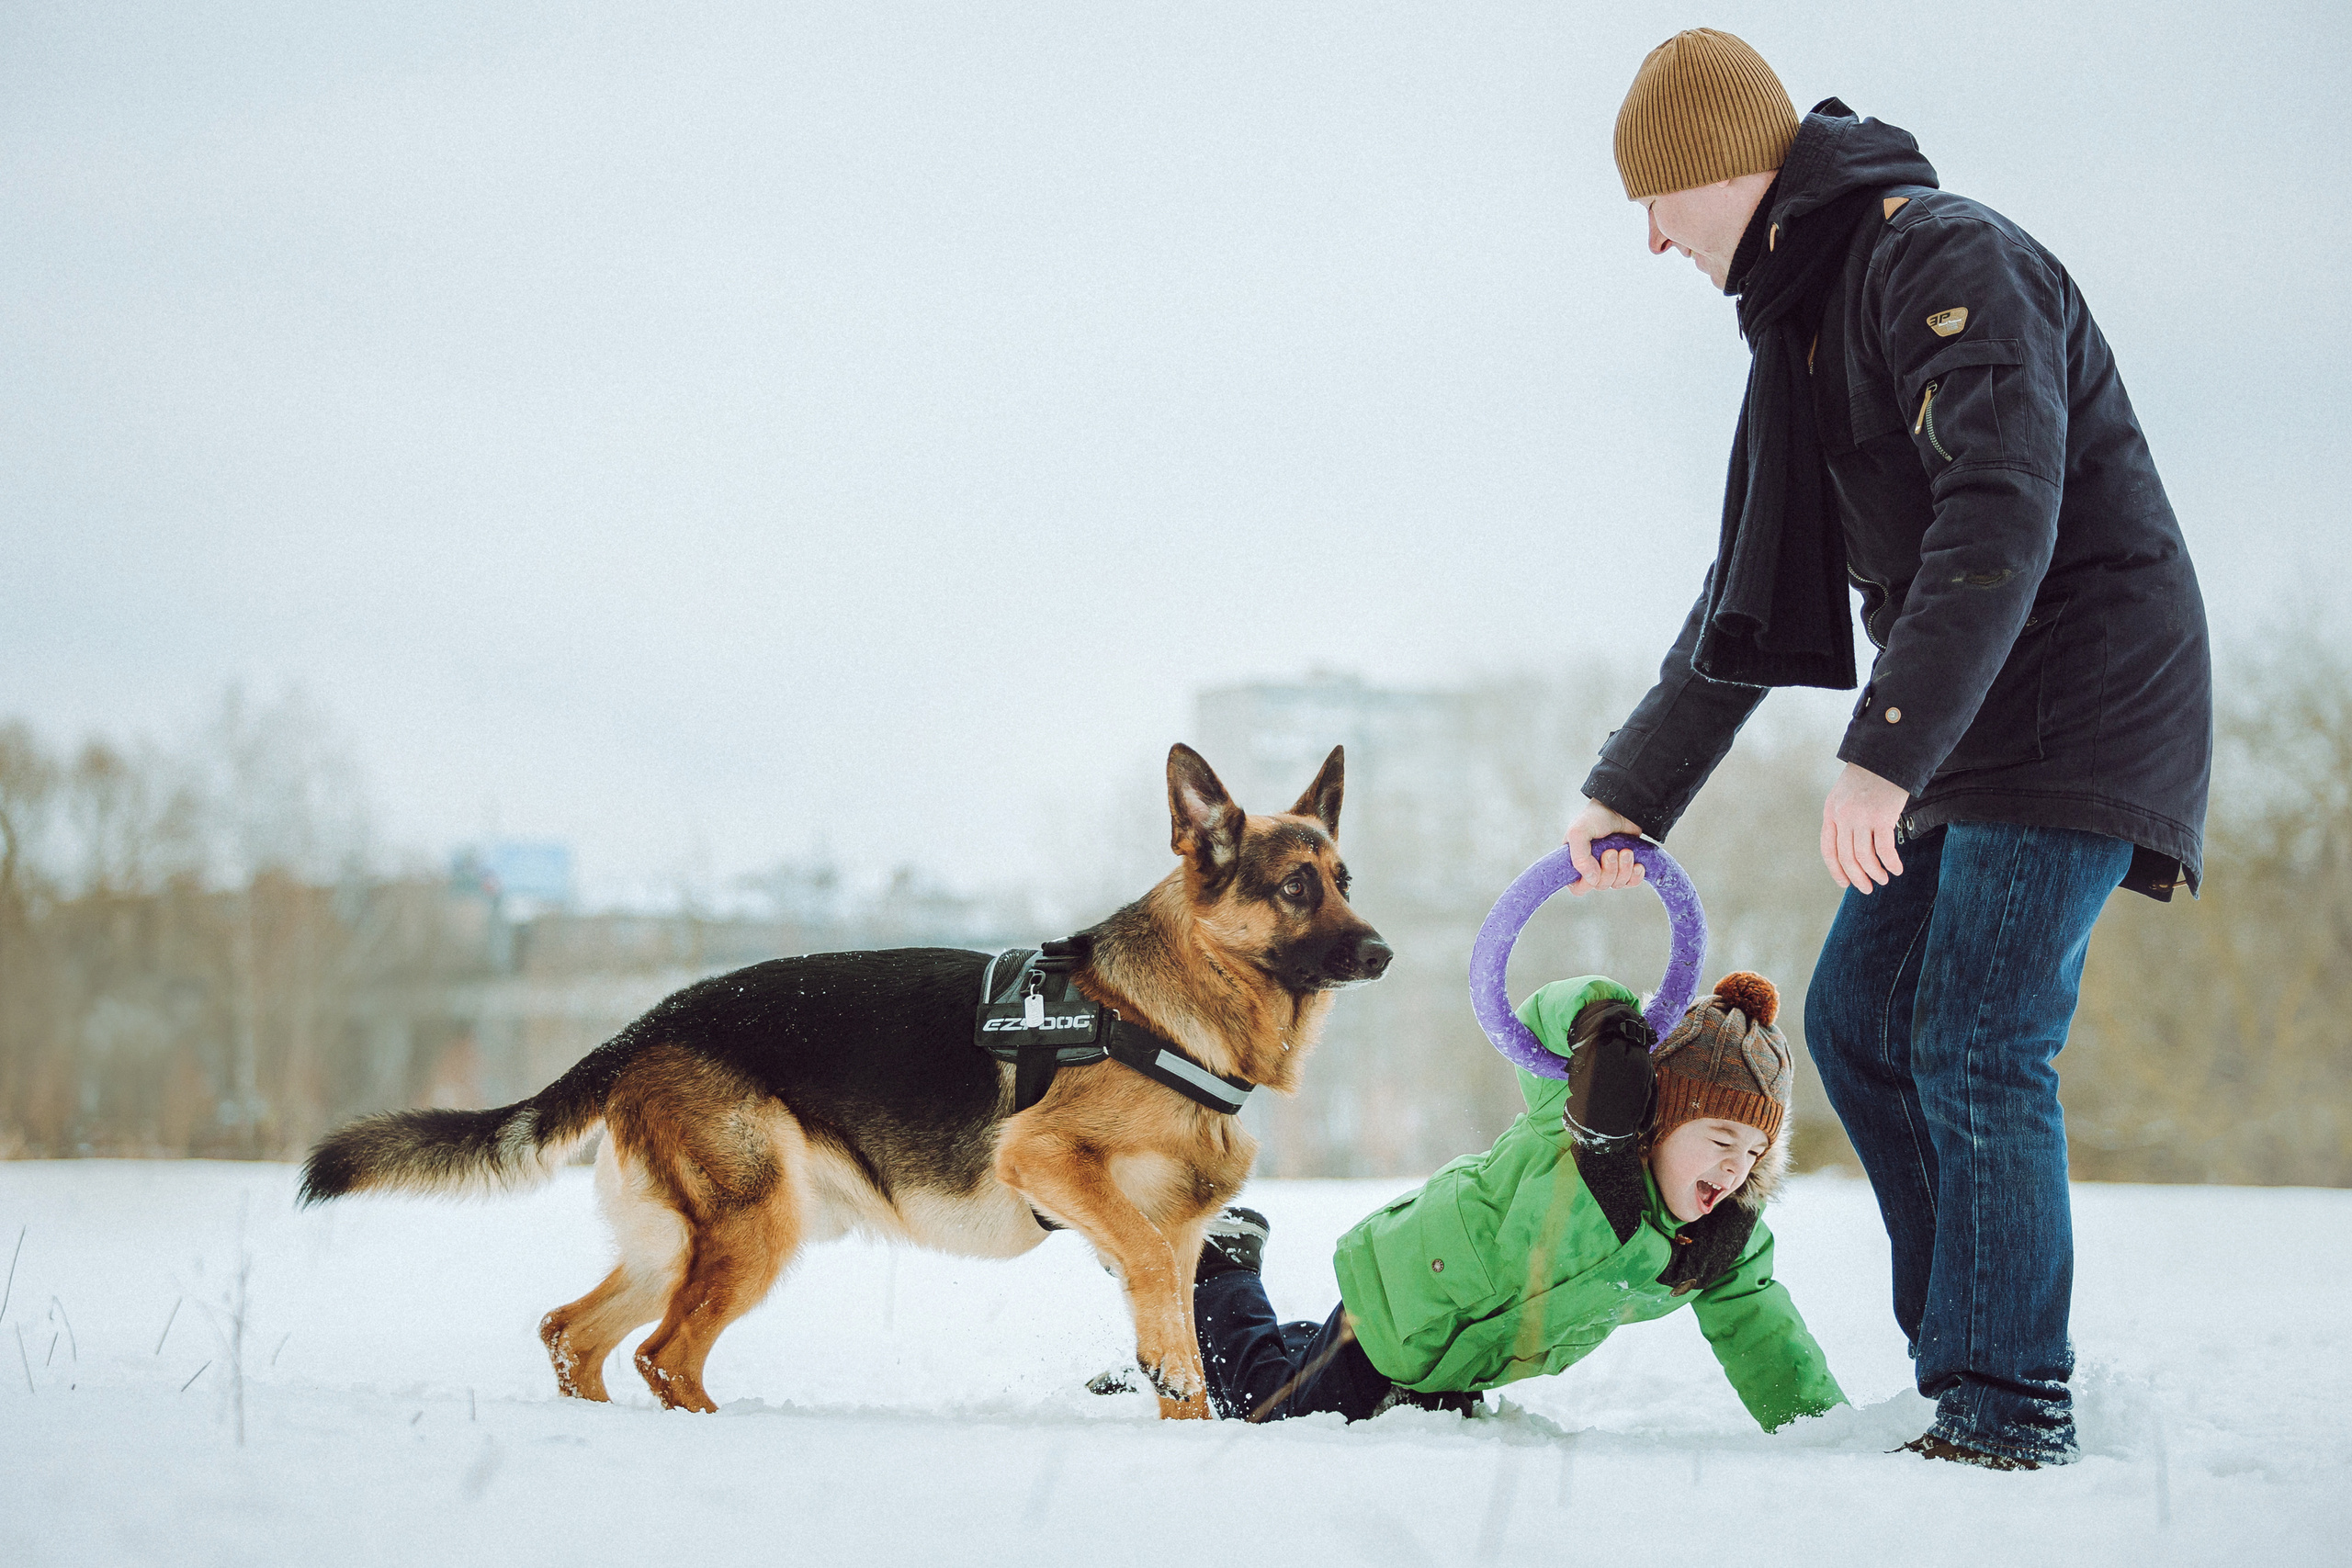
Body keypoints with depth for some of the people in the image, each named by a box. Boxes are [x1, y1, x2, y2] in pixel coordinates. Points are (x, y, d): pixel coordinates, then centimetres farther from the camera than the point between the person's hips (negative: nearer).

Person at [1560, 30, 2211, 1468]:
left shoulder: (1944, 259, -16)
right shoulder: (1806, 324, 15)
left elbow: (2002, 518, -29)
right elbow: (1749, 597, 23)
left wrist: (1883, 754, -35)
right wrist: (1632, 794, 25)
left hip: (2082, 698, -10)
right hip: (1970, 728, 10)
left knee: (1976, 1044, -14)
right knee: (1860, 1017, 9)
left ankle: (2011, 1403, -9)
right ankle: (1965, 1348, 15)